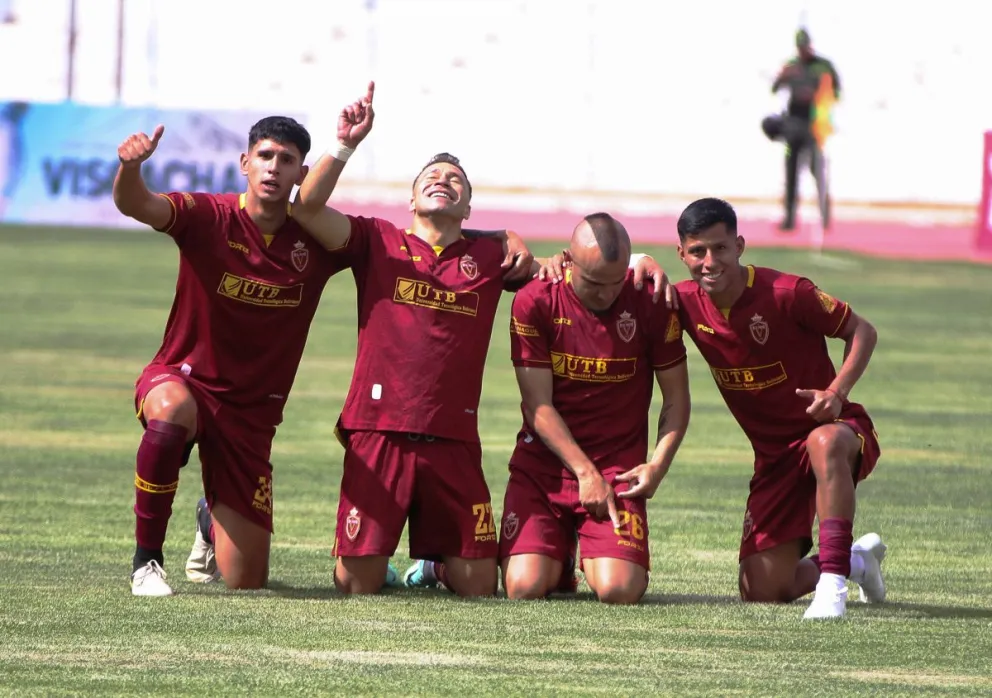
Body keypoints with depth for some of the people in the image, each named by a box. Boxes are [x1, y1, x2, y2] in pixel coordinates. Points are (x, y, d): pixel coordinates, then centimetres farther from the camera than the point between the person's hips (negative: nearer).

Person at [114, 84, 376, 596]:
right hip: (181, 377, -3)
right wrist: (130, 165, -50)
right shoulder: (209, 218, -11)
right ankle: (146, 560, -26)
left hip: (251, 412, 3)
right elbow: (133, 204, -25)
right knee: (172, 411, -44)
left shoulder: (315, 241, -3)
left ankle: (212, 522, 41)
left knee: (245, 581, 0)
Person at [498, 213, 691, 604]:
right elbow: (538, 405, -7)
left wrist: (658, 464, -12)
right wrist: (585, 472, -15)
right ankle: (558, 558, 21)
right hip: (542, 464, 0)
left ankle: (592, 558, 19)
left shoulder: (649, 304, -5)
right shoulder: (535, 303, -7)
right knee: (524, 588, -17)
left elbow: (676, 399, 3)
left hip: (618, 467, 0)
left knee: (620, 591, -20)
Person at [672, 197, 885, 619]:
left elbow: (861, 331, -8)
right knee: (762, 592, -2)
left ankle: (832, 583, -40)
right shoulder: (687, 304, -5)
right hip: (774, 455, 5)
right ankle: (858, 559, 29)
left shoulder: (787, 294, -19)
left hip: (834, 429, -5)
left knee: (825, 442, -44)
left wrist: (837, 392, -25)